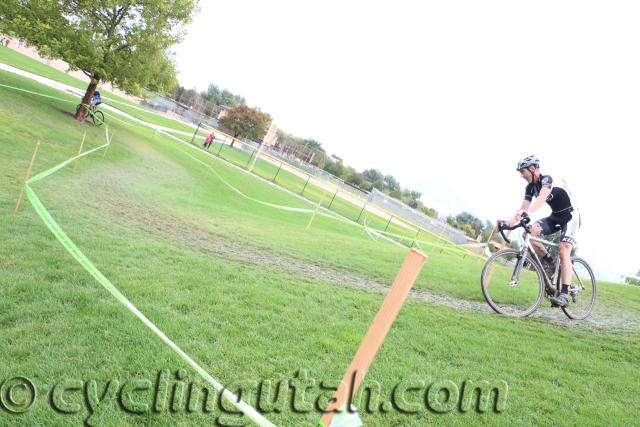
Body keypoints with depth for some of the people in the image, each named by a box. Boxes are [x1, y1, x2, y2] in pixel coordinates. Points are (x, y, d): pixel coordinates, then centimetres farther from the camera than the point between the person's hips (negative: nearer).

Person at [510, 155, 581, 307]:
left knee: (563, 249, -24)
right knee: (530, 230, -20)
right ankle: (548, 261, -1)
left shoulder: (547, 179, -23)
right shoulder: (530, 187, 0)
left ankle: (564, 295, -26)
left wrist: (528, 212, -62)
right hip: (555, 216, 7)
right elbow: (523, 208, -8)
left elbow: (542, 197, -44)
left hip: (571, 215, -7)